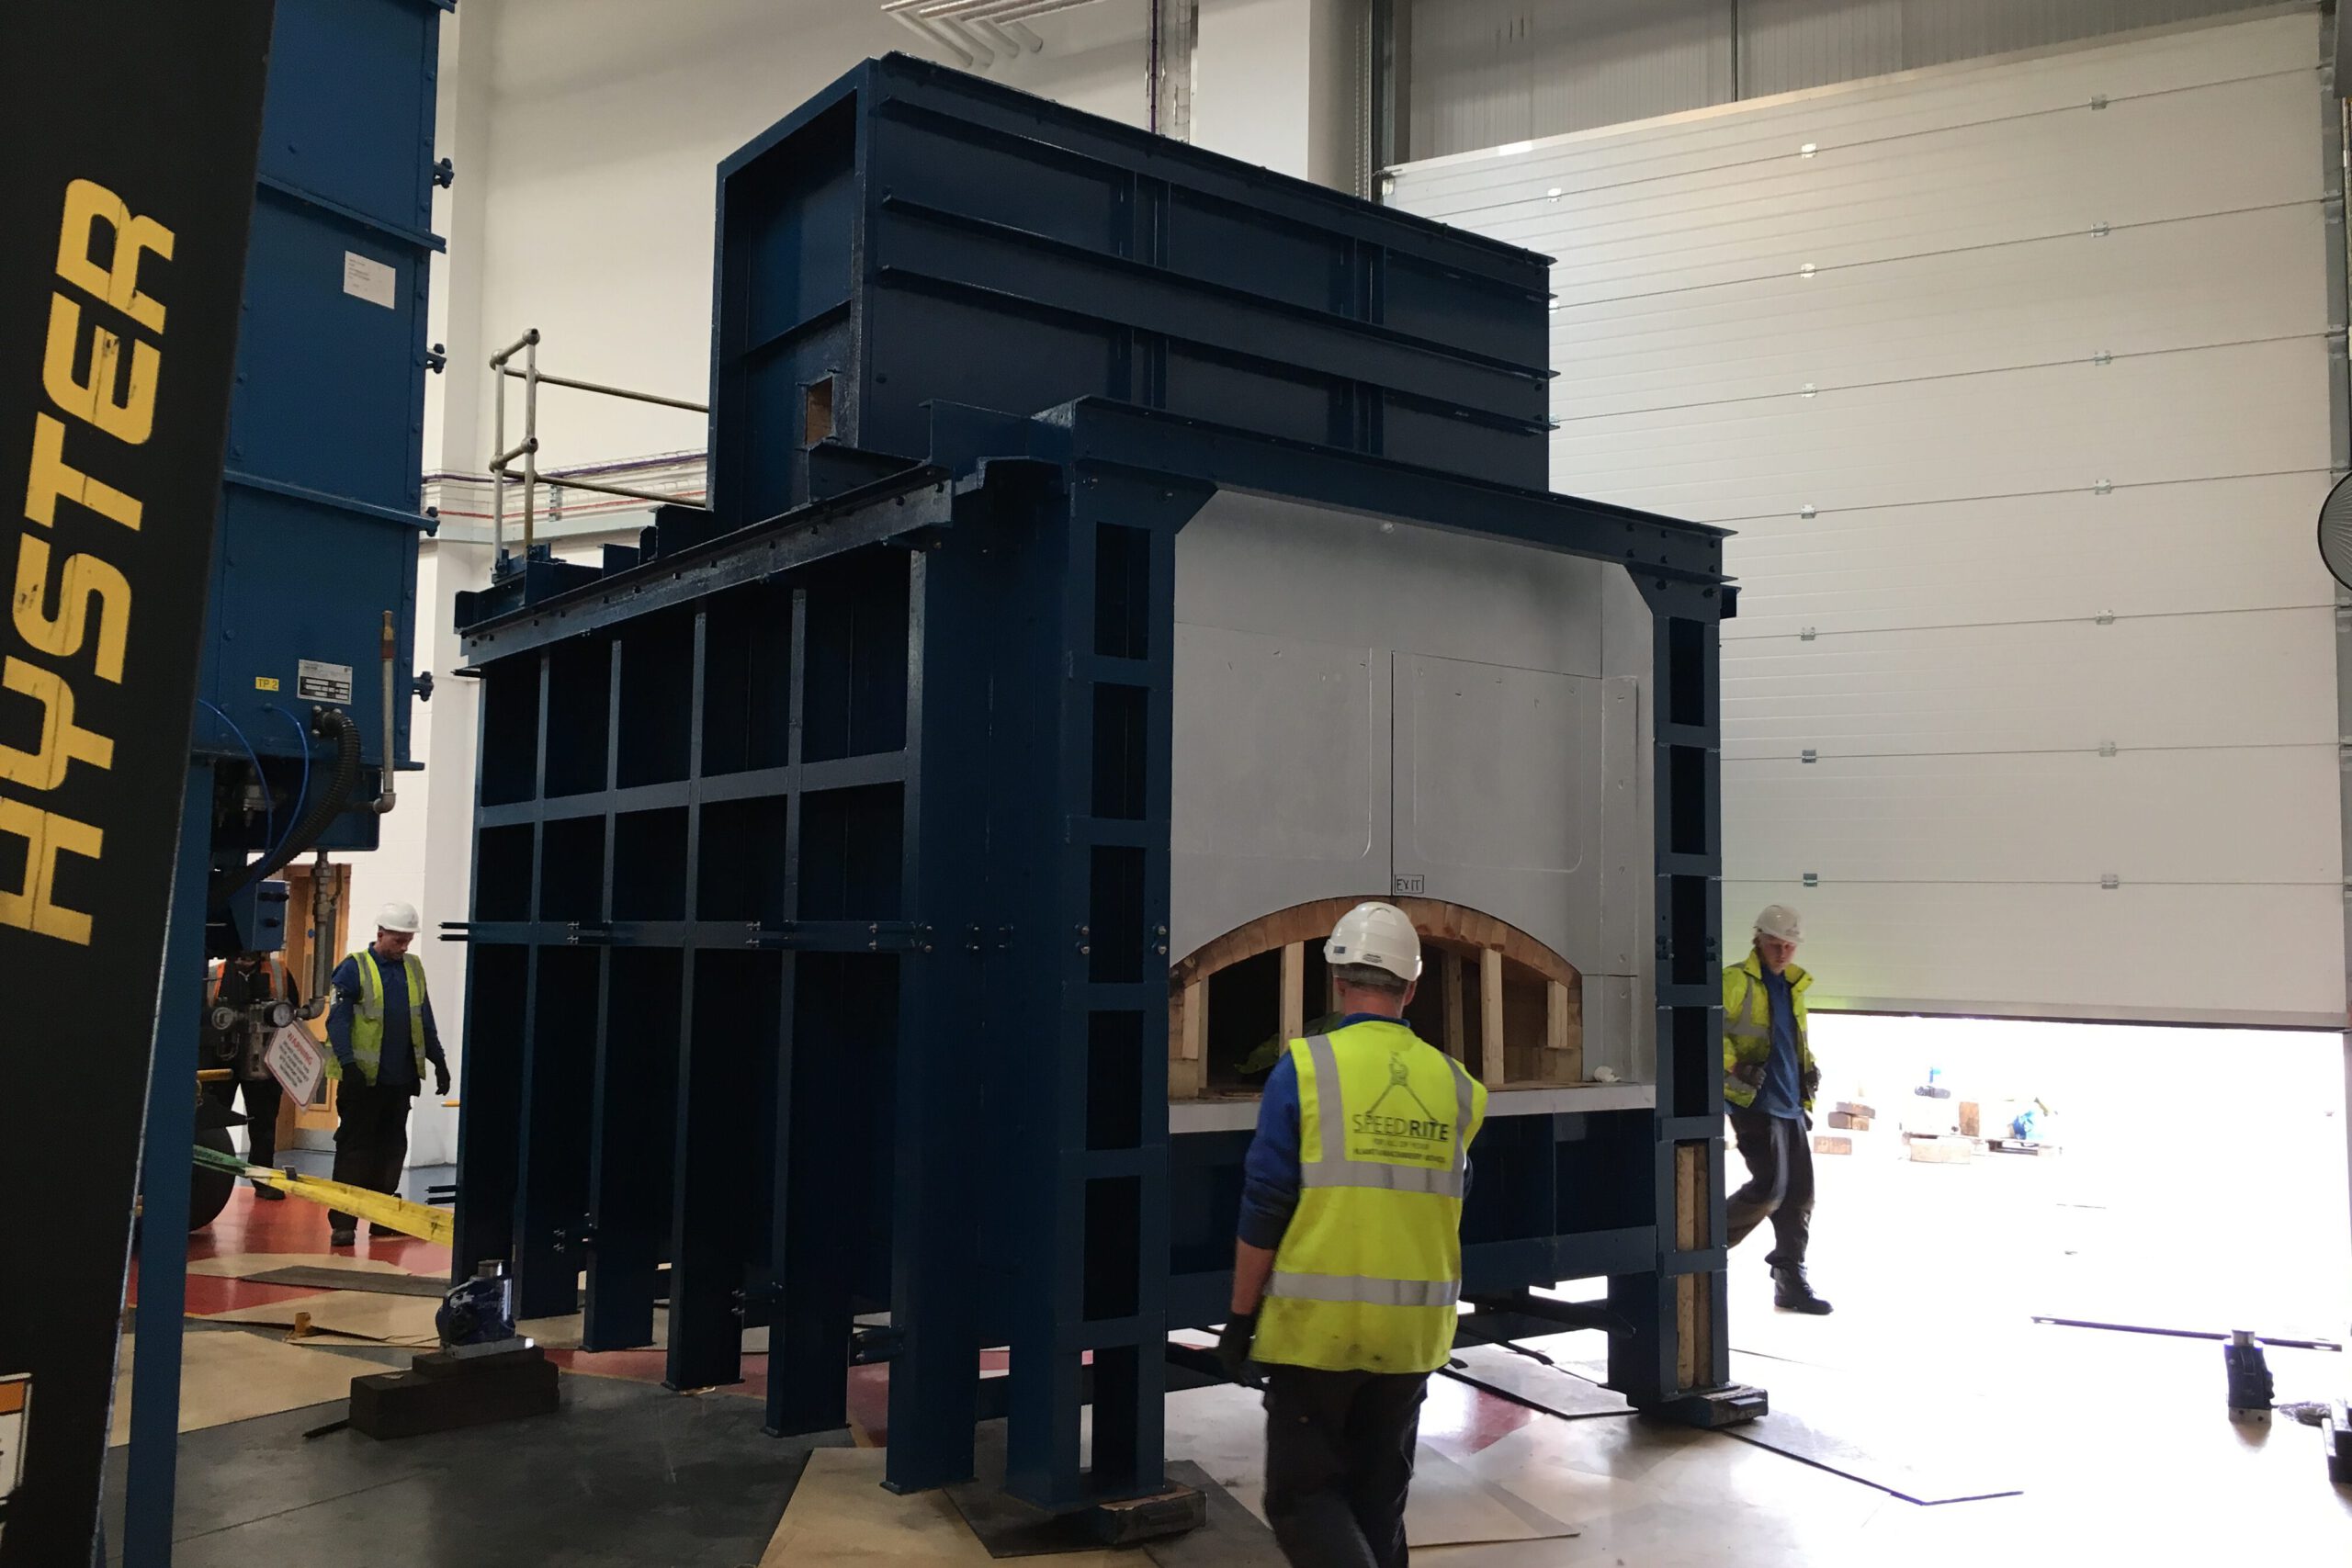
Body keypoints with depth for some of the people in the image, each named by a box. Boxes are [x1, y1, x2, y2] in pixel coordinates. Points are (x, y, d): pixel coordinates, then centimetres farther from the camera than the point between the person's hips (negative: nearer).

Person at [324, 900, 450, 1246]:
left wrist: (438, 1061, 14)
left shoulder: (414, 969, 11)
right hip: (363, 1076, -5)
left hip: (401, 1077, 5)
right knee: (354, 1147, -2)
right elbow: (337, 1019, -10)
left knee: (391, 1148, 11)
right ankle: (343, 1223, 1)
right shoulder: (355, 968, -6)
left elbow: (425, 1020, 18)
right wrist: (348, 1063, -19)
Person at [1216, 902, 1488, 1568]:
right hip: (1411, 1332, 4)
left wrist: (1240, 1320, -2)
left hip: (1316, 1326, -4)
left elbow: (1264, 1209, -10)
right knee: (1379, 1499, 18)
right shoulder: (1453, 1083, 2)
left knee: (1303, 1494, 6)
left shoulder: (1305, 1067, -10)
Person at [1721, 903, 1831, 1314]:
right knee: (1769, 1188, -16)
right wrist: (1731, 1065, -22)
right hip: (1754, 1103, -8)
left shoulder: (1793, 987, 19)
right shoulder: (1736, 981, -7)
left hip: (1790, 1106, 8)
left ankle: (1791, 1280, 14)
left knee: (1799, 1195, 6)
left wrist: (1807, 1086, 22)